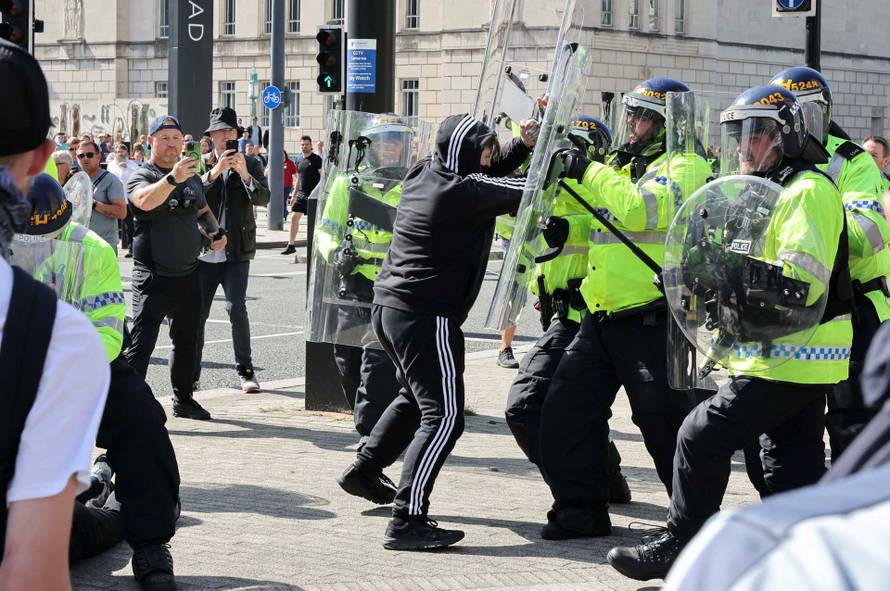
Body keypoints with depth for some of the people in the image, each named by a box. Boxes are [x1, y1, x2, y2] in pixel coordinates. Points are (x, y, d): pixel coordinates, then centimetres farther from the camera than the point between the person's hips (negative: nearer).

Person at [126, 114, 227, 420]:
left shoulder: (192, 176, 11)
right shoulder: (141, 176, -9)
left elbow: (203, 210, 28)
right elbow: (145, 201, -32)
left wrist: (215, 231, 7)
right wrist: (172, 178, -47)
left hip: (188, 273, 7)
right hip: (152, 276, -7)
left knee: (187, 339, 17)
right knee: (141, 343, -12)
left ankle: (183, 399, 30)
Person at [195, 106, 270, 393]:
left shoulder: (250, 164, 7)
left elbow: (263, 198, -6)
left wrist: (244, 174, -22)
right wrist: (213, 172, -22)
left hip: (236, 252, -1)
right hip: (204, 251, 1)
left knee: (236, 308, -12)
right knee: (197, 312, 4)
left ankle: (245, 371, -3)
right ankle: (191, 372, 14)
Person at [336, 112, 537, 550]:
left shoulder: (424, 173, 9)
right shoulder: (464, 192, -17)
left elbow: (488, 172, 21)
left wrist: (524, 145, 8)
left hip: (390, 305, 10)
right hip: (426, 316, -10)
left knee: (416, 397, 31)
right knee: (443, 416, -10)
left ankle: (365, 470, 41)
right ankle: (407, 521, -16)